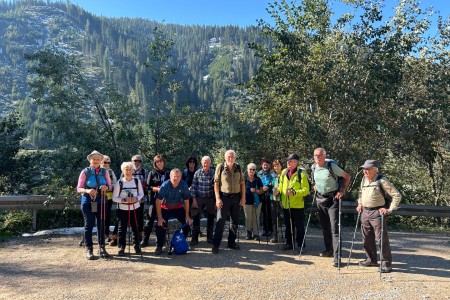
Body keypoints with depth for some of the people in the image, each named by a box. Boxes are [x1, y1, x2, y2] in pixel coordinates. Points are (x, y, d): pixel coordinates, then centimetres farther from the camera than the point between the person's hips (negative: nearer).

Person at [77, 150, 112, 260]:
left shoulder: (104, 172, 5)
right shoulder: (85, 172, -3)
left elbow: (110, 186, 8)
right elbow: (79, 189, -4)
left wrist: (106, 187, -15)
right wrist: (87, 190, -25)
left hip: (101, 201, 3)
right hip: (88, 201, -2)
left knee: (101, 225, 8)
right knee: (89, 225, 3)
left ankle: (102, 248, 21)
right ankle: (89, 250, 15)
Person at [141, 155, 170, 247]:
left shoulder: (168, 172, 5)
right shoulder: (152, 173, 5)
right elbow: (149, 186, 0)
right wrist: (158, 189, -15)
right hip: (154, 199, -1)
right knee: (150, 219, -3)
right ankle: (145, 240, 5)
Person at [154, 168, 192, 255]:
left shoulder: (184, 185, -20)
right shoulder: (165, 185, -26)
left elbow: (186, 200, -10)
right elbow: (158, 201, -22)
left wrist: (187, 216, -10)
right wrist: (160, 217, -24)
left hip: (178, 208, 2)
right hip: (165, 208, -2)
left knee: (188, 223, -8)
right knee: (161, 226, -15)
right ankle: (159, 246, 6)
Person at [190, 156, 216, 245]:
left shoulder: (213, 173, -6)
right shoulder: (197, 173, -3)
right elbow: (193, 186, 0)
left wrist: (216, 200, -4)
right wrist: (194, 199, -4)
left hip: (210, 199, 0)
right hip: (199, 198, 1)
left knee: (211, 218, 9)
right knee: (196, 218, 1)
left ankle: (209, 237, 25)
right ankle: (194, 238, 12)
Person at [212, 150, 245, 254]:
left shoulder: (238, 168, 5)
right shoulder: (220, 167, -5)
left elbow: (242, 183, 9)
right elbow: (216, 183, -6)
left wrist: (243, 197, 4)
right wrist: (217, 198, -12)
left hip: (236, 197, 4)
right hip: (224, 197, -4)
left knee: (235, 221, 11)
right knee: (220, 221, -4)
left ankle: (232, 242, 25)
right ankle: (216, 244, 4)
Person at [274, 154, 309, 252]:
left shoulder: (301, 173, -10)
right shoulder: (284, 172, 7)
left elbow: (306, 190, -14)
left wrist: (294, 192, -27)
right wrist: (278, 190, -3)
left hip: (297, 205, -5)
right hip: (286, 205, 6)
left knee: (299, 226, 5)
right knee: (288, 226, 15)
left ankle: (300, 245, 17)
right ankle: (289, 243, 28)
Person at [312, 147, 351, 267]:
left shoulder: (332, 166, -16)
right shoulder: (313, 167, 2)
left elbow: (347, 177, -7)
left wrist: (342, 191, -13)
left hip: (333, 199, -6)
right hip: (320, 198, 6)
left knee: (334, 228, -9)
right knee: (324, 226, 15)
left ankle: (336, 256, -7)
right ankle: (329, 249, 30)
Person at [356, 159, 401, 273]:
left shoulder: (382, 180, -13)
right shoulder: (364, 180, 7)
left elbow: (397, 195, -12)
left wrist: (390, 209, -14)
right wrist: (360, 204, 17)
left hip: (377, 212, -7)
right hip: (365, 212, 7)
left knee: (382, 238, -2)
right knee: (367, 238, 14)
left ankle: (386, 263, 11)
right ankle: (371, 259, 30)